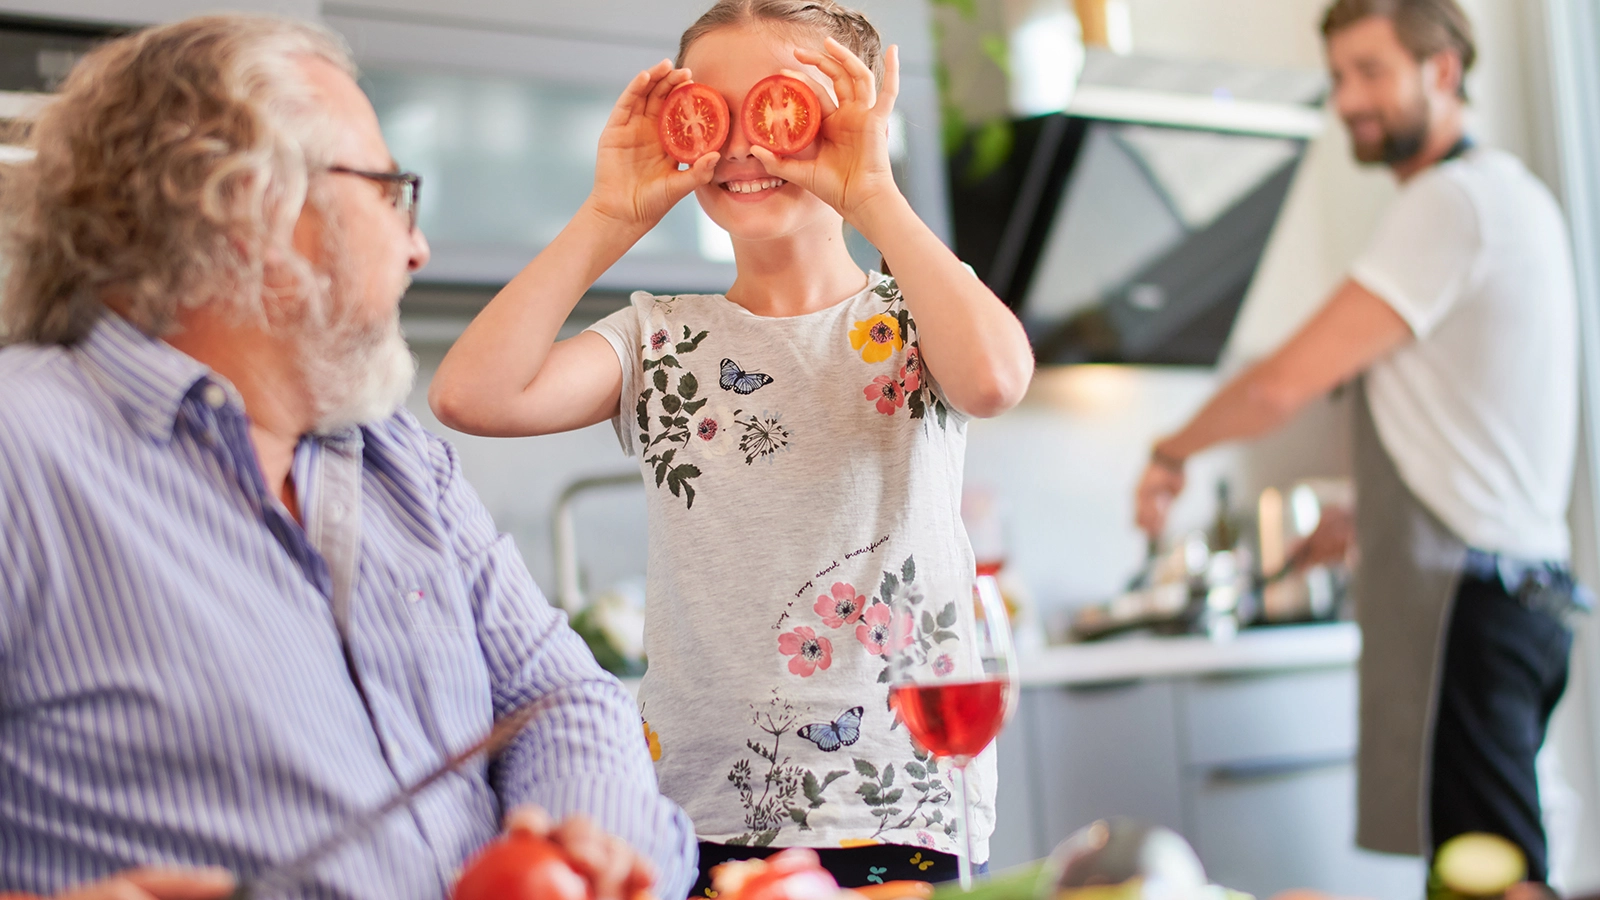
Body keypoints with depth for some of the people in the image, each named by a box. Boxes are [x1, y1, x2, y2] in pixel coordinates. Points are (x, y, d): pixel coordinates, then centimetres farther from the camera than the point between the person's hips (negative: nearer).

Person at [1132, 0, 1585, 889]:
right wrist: (1368, 513, 27)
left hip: (1464, 597, -10)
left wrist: (1172, 452, 3)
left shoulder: (1453, 199, -12)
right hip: (1527, 588, 10)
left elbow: (1286, 383, -13)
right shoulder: (1511, 193, 19)